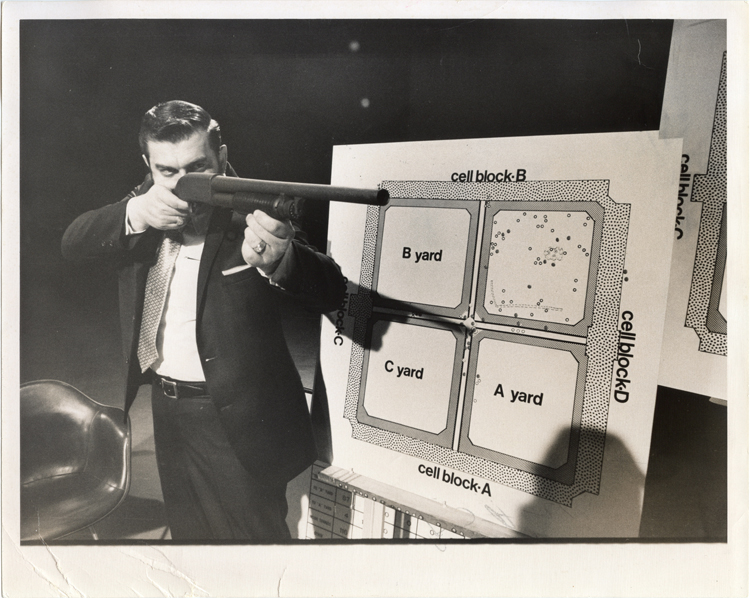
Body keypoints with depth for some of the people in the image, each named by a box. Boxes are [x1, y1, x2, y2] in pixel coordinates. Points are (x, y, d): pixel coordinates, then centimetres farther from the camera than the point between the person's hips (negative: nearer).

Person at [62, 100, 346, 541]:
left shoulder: (250, 210, -17)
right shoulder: (146, 204, 1)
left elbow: (332, 293, -26)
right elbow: (73, 243, -8)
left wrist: (279, 260, -49)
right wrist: (135, 213, -28)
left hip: (235, 417, -6)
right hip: (165, 405, 6)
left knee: (250, 535, 11)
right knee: (186, 530, 27)